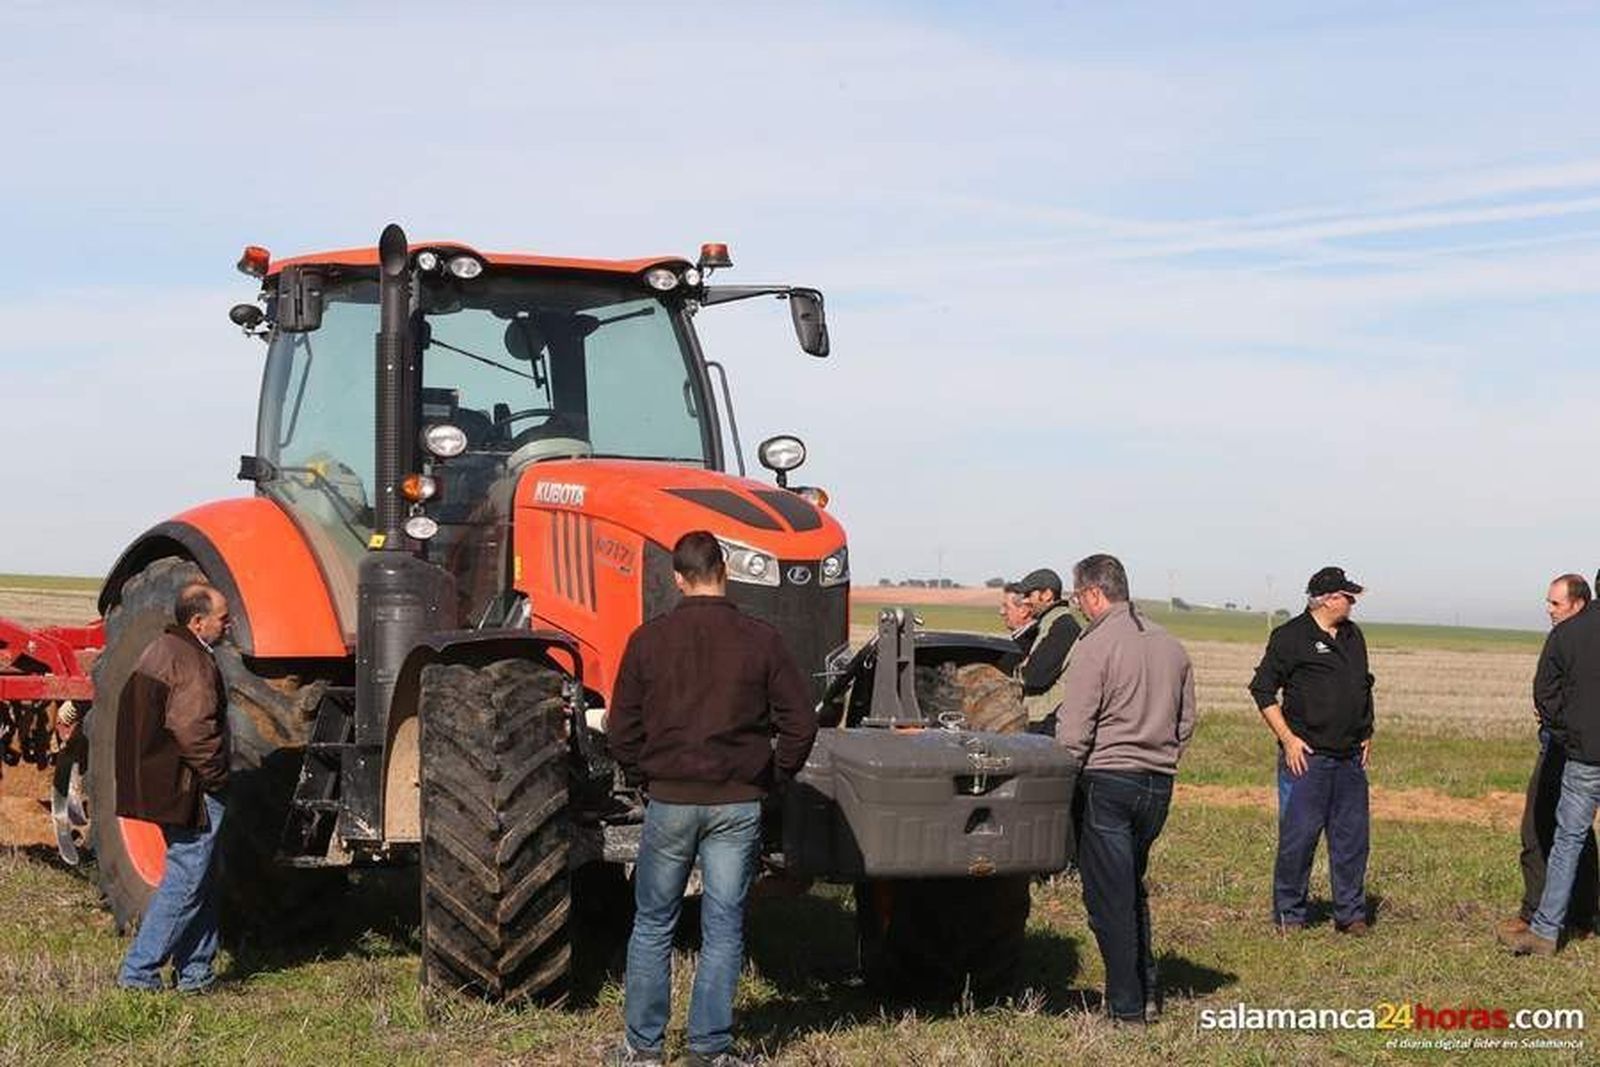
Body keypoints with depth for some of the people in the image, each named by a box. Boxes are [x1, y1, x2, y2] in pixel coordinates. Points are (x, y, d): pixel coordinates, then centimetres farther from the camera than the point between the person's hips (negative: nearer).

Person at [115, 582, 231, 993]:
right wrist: (218, 777, -14)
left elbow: (140, 721, 20)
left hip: (159, 785, 10)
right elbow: (194, 730, -26)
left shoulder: (157, 651, 14)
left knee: (200, 880, 16)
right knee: (186, 880, -4)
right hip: (191, 790, -10)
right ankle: (139, 971, -1)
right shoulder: (191, 662, -17)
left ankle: (195, 973, 21)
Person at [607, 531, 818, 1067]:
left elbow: (622, 729, -1)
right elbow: (801, 722, -4)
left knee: (653, 923, 12)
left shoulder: (649, 639, -4)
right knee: (723, 927, 7)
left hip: (670, 800, 0)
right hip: (739, 803, 0)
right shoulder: (760, 640, -5)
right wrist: (772, 778, 9)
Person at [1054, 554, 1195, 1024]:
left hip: (1107, 781, -7)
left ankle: (1126, 1005, 4)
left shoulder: (1095, 646, -13)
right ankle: (1148, 991, 19)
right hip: (1158, 785, 7)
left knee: (1109, 896, 1)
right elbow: (1186, 722, 17)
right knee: (1133, 889, 20)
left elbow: (1073, 732, -14)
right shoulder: (1171, 646, 10)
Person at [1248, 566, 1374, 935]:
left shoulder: (1353, 636, 15)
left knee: (1353, 836, 7)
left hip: (1350, 757, 7)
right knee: (1299, 836, -3)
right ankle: (1289, 915, 8)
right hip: (1306, 756, -6)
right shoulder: (1291, 637, -7)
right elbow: (1262, 689, -7)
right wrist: (1288, 738, -11)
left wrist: (1367, 733, 18)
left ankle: (1350, 914, 17)